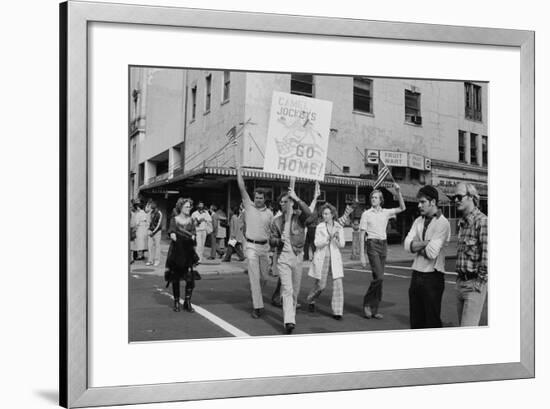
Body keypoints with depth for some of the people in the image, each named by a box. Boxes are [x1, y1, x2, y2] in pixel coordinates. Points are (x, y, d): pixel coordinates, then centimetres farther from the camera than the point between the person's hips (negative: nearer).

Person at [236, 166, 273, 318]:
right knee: (254, 277, -7)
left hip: (264, 246, 3)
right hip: (252, 246, -3)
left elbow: (272, 230, 12)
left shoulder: (269, 213, 9)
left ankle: (256, 293, 39)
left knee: (263, 277, 10)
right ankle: (257, 306, -5)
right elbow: (242, 188, -2)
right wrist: (239, 172, -3)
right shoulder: (249, 206, 1)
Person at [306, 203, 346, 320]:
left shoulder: (339, 227, 4)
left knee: (338, 284, -10)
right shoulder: (319, 227, -2)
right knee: (321, 285, 4)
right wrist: (329, 237, -22)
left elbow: (341, 245, 0)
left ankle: (337, 311, -3)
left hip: (335, 258, 2)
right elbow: (317, 244, -10)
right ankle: (311, 300, 35)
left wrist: (337, 238, -20)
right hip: (322, 258, -2)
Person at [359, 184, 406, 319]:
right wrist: (362, 255, -9)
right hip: (372, 245, -5)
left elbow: (402, 208, 4)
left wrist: (398, 191, -6)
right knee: (379, 277, -16)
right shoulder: (366, 214, -2)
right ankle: (367, 303, 0)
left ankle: (374, 309, 12)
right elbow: (361, 236, -4)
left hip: (383, 245, 5)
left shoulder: (386, 213, 9)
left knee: (378, 277, 6)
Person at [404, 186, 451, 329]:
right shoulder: (418, 221, 10)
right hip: (416, 275, 7)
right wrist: (426, 243, -14)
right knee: (415, 319, 14)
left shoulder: (442, 223, -11)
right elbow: (407, 245, -2)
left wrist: (417, 246, -3)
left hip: (432, 277, -7)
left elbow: (432, 252, -19)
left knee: (432, 321, 2)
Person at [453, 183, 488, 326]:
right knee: (462, 326, 12)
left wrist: (480, 282, -16)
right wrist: (459, 279, 14)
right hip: (460, 282, 9)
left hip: (474, 284, -9)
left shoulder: (482, 221, -14)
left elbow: (487, 255, -19)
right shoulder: (462, 223, 14)